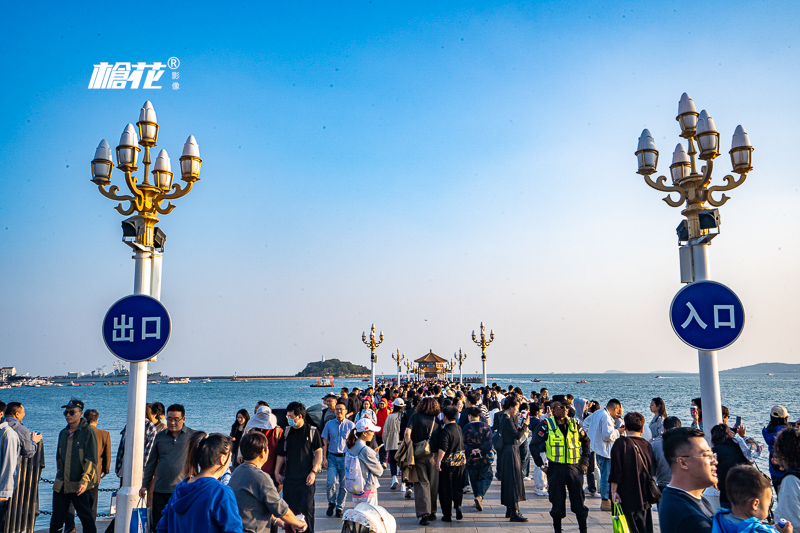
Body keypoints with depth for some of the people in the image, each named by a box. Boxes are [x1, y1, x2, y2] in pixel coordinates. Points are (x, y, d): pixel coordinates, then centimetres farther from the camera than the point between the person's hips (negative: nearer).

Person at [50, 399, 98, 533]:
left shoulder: (87, 432, -8)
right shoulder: (63, 433, 12)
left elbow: (91, 460, -12)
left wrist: (84, 481, -20)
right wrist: (59, 476, 17)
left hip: (79, 485, -6)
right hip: (61, 485, 6)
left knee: (86, 517, 3)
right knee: (56, 519, 8)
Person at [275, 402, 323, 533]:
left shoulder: (312, 431, -2)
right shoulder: (287, 432, 9)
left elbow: (318, 452, -2)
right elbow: (281, 454, 15)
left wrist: (313, 472, -10)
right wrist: (277, 472, 8)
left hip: (306, 478, -4)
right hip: (290, 477, 4)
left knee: (307, 508, -4)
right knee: (290, 508, 5)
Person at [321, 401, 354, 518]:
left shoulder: (350, 425, 2)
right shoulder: (329, 425, 5)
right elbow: (325, 442, 8)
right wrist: (325, 458, 2)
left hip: (345, 457, 0)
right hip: (332, 457, 0)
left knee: (343, 484, 3)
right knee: (331, 483, -10)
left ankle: (340, 508, 19)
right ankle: (331, 503, 16)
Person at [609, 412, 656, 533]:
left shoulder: (621, 443, -12)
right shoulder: (647, 444, 4)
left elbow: (616, 470, -16)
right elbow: (653, 470, 12)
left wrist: (614, 491, -11)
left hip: (629, 496, -5)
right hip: (645, 495, 5)